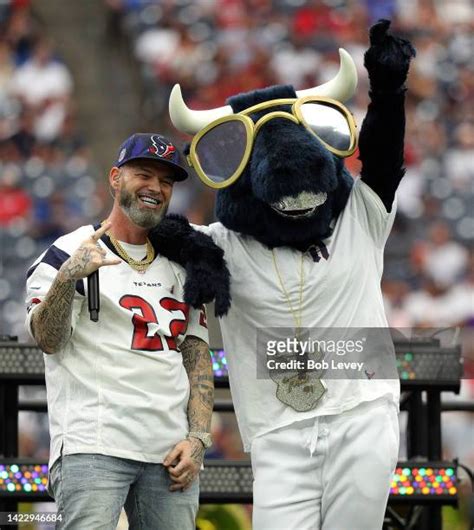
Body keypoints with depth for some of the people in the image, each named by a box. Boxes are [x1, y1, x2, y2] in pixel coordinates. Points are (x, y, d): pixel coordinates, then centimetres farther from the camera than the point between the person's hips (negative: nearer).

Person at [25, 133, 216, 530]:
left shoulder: (180, 268, 21)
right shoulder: (70, 252, 4)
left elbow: (197, 357, 18)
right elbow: (48, 340, -7)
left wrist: (197, 438, 4)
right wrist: (67, 278, -26)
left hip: (170, 453, 5)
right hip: (92, 447, -5)